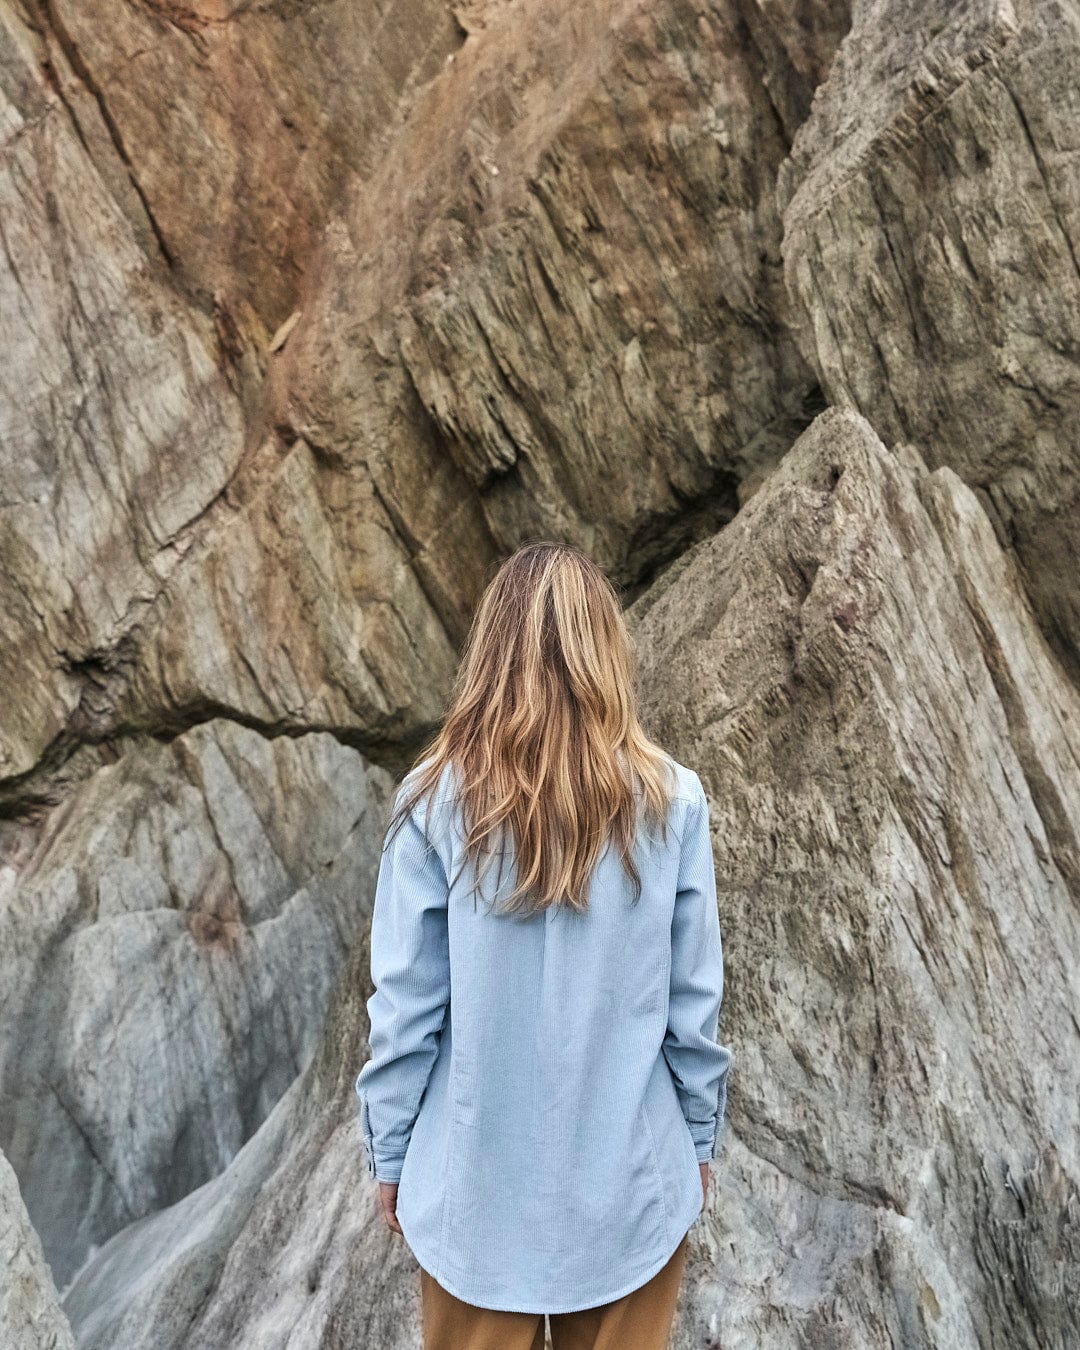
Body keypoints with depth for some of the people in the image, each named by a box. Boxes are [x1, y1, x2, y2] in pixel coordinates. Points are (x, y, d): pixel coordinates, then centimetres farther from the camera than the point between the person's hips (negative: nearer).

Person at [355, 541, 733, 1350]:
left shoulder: (438, 801, -15)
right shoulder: (671, 801, -13)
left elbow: (406, 1006, -10)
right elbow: (695, 1002, -6)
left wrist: (391, 1153, 5)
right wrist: (699, 1141, 9)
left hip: (477, 1182, 0)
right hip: (630, 1178, 1)